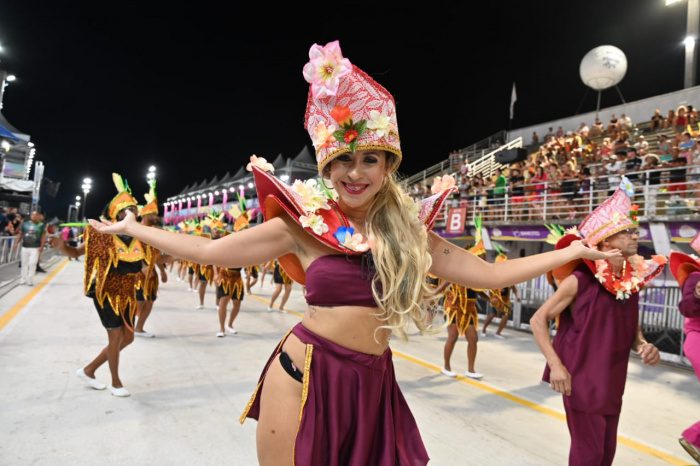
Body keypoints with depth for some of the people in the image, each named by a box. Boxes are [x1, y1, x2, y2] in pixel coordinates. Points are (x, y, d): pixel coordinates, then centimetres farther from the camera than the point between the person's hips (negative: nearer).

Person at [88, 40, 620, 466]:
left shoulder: (409, 232, 0)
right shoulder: (304, 223, -6)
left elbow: (492, 274, 4)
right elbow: (210, 250, 2)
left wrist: (573, 250, 8)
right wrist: (132, 229, 8)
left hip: (371, 384, 3)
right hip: (304, 377, -2)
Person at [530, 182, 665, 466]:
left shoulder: (633, 280, 1)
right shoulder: (580, 280, -18)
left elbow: (632, 330, 14)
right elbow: (538, 320, -13)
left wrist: (643, 346, -8)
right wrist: (556, 365, -20)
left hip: (612, 381, 7)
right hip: (581, 379, -6)